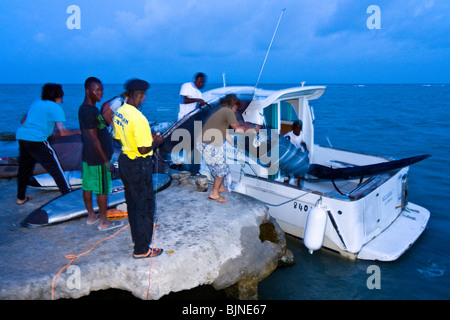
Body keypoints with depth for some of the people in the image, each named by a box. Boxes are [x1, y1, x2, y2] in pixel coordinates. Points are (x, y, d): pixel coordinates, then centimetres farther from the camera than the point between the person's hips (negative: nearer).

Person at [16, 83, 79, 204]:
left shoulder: (35, 103, 18)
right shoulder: (56, 107, -2)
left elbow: (22, 122, 22)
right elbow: (62, 132, -9)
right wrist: (78, 131, 5)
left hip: (21, 136, 8)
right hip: (37, 140, -7)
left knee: (24, 168, 20)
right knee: (55, 168, 1)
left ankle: (20, 197, 30)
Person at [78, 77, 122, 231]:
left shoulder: (86, 109, 9)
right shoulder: (89, 111, -22)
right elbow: (94, 139, -22)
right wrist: (106, 160, -18)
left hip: (87, 156, 10)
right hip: (98, 158, -10)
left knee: (88, 187, 17)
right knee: (103, 190, 2)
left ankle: (91, 216, 32)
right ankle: (103, 222, 14)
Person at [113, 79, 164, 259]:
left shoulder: (119, 113, 2)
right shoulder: (138, 118, -26)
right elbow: (144, 149, -26)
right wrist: (156, 141, -7)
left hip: (124, 161, 9)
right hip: (139, 166, -9)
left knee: (132, 203, 23)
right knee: (144, 207, 5)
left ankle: (137, 236, 43)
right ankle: (141, 249, 17)